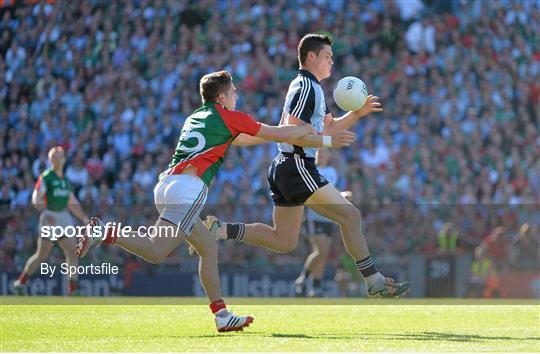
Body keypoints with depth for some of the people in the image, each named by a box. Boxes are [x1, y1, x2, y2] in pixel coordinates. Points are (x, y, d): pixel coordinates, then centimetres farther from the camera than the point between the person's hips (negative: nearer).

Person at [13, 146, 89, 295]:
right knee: (42, 255, 0)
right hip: (49, 218, -6)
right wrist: (45, 213, -27)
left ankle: (72, 290, -9)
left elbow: (72, 203, 23)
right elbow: (36, 199, -14)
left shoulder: (66, 179, 15)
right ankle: (20, 282, 17)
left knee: (72, 253, -7)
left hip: (64, 217, 6)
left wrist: (84, 218, 19)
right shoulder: (45, 177, -5)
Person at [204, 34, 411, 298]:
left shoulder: (312, 88, 21)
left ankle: (221, 230, 6)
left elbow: (328, 126, 28)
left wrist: (358, 113, 15)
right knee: (350, 215, -9)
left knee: (284, 241, 11)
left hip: (284, 169, 10)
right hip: (297, 167, -10)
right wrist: (329, 141, -18)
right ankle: (375, 283, -7)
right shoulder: (305, 87, -11)